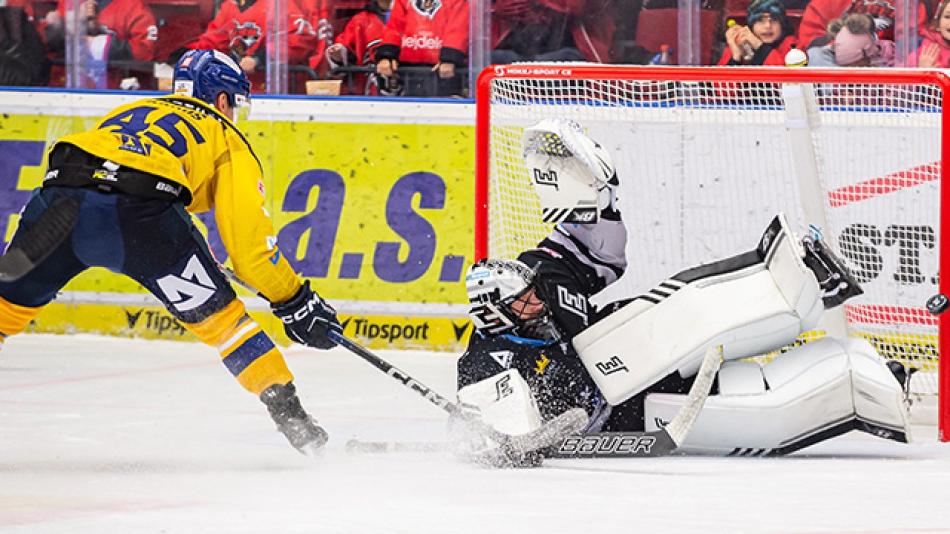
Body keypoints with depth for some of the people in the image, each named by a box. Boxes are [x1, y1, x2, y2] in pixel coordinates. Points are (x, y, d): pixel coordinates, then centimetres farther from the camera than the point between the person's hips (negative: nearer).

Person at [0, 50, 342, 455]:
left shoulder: (131, 110, 38)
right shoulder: (227, 140, 25)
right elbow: (249, 239, 15)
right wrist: (296, 302, 23)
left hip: (60, 194, 4)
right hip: (139, 210, -4)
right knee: (217, 313, 10)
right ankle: (290, 417, 7)